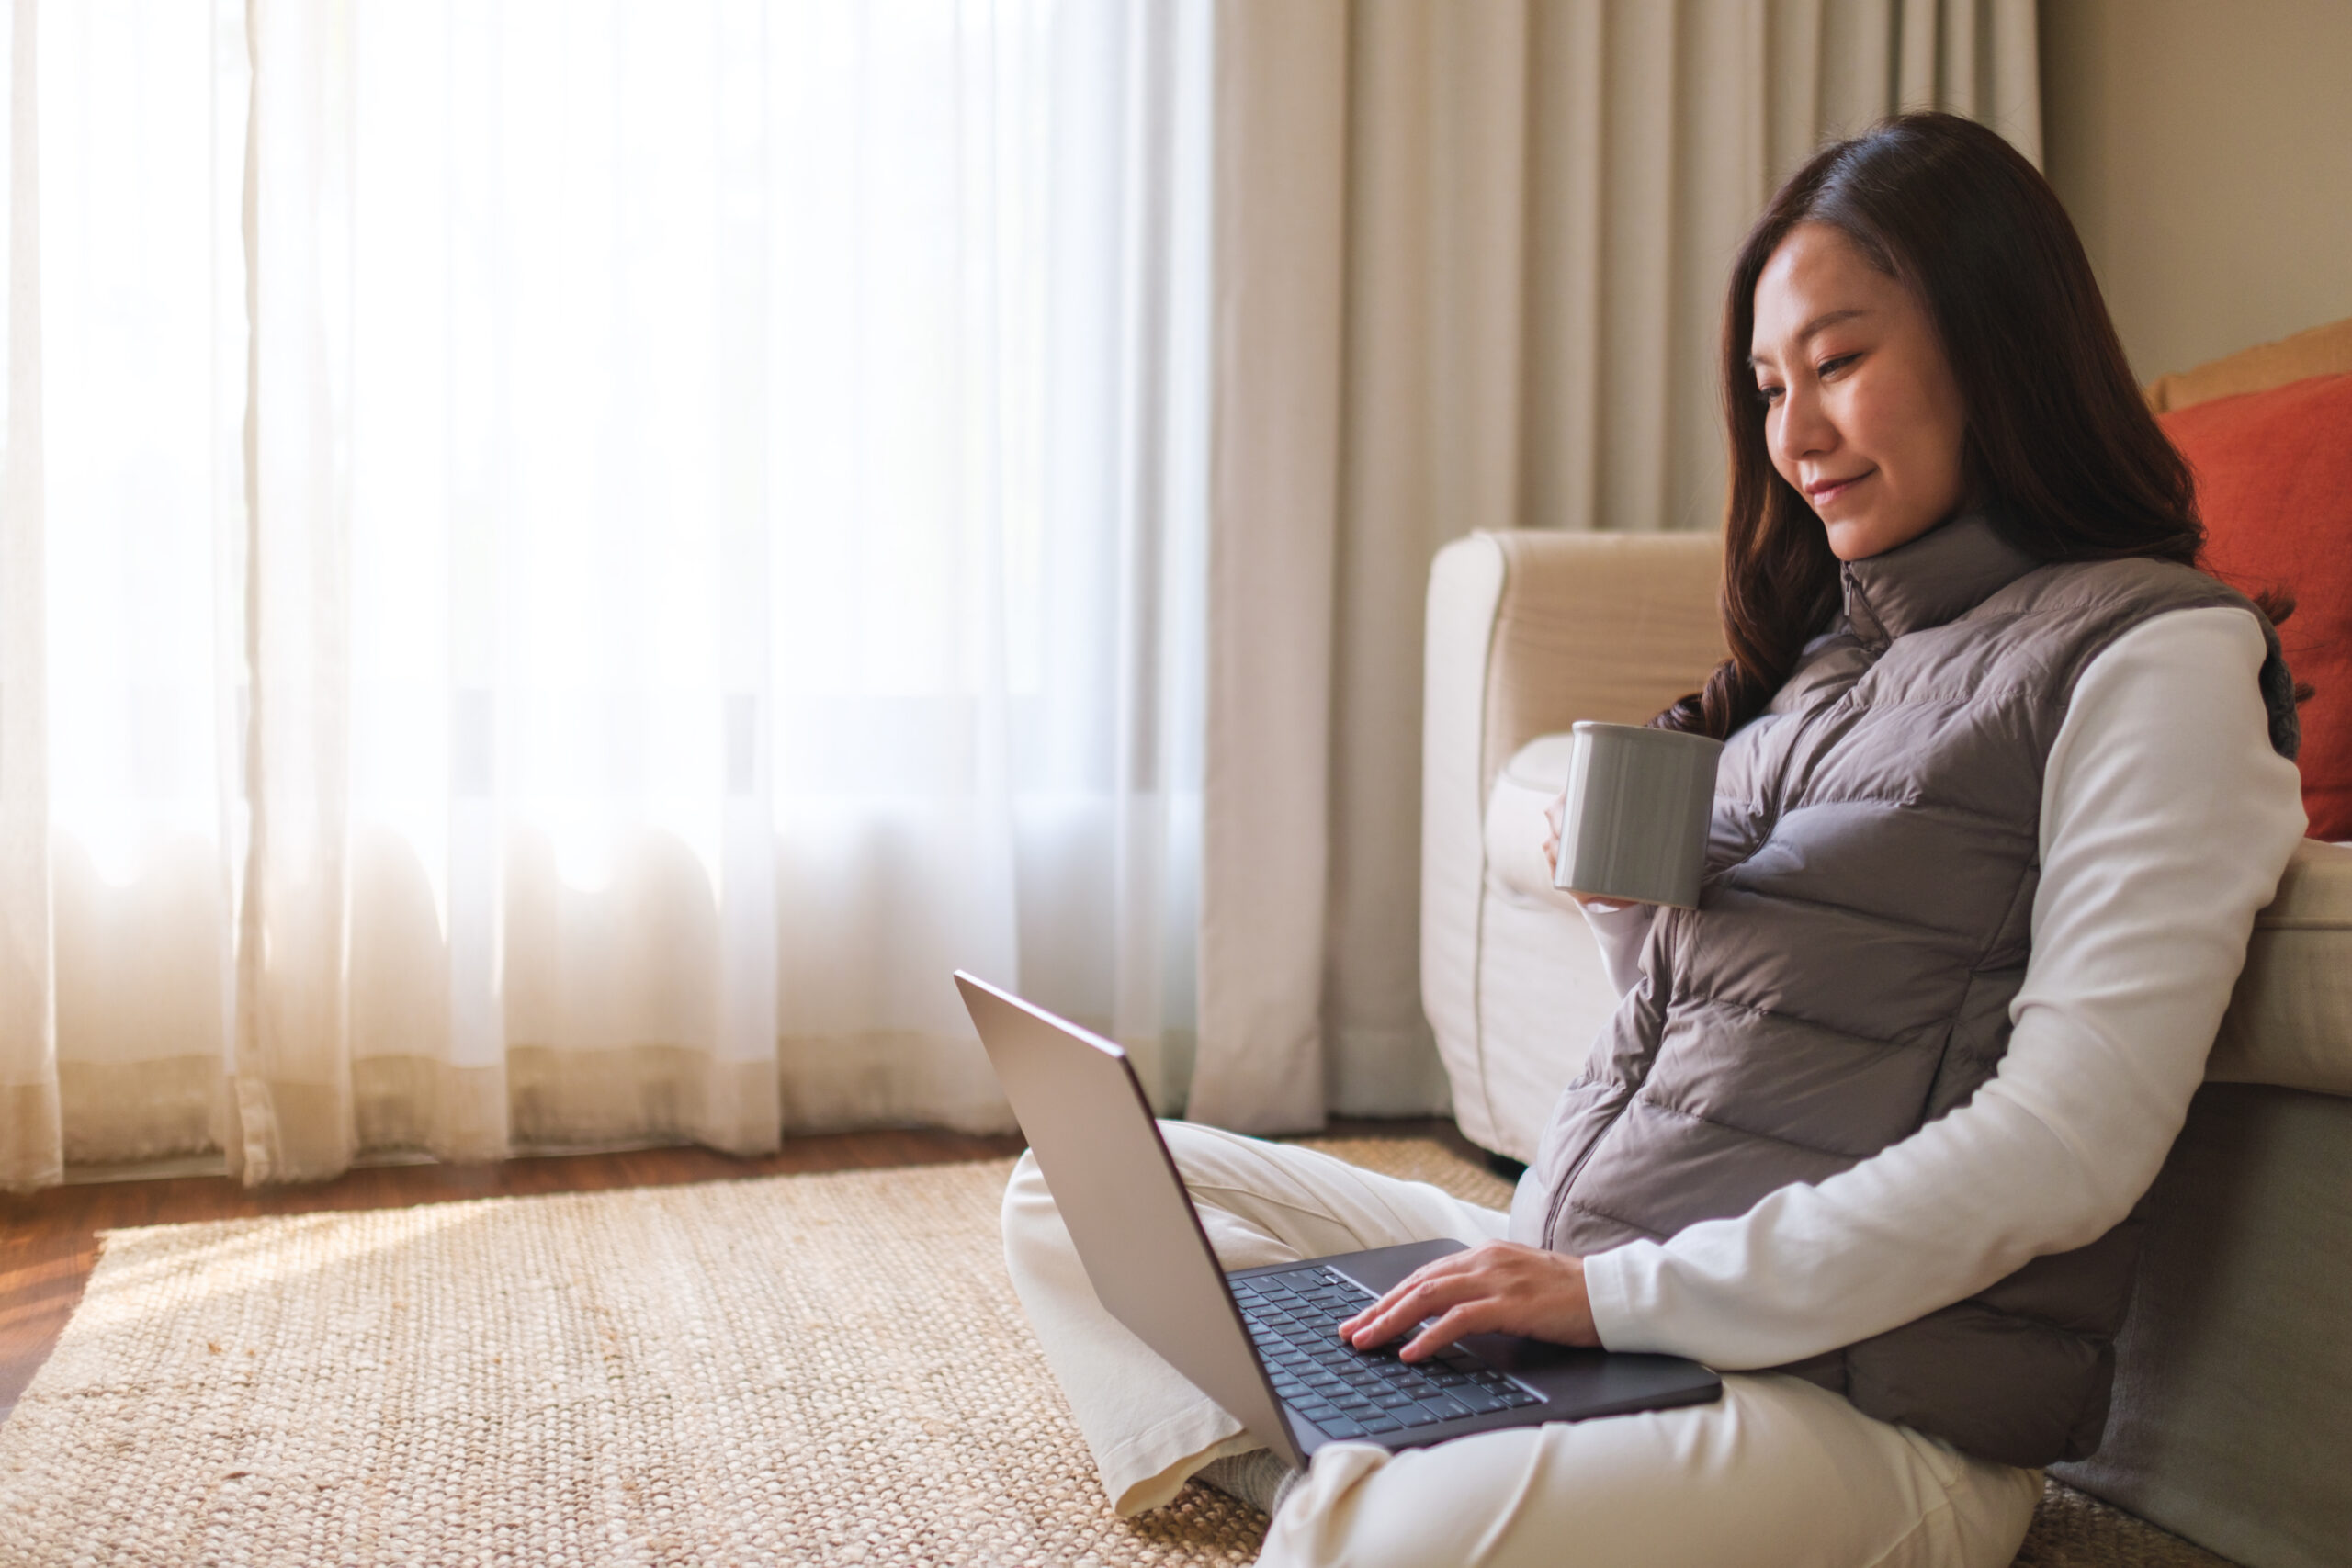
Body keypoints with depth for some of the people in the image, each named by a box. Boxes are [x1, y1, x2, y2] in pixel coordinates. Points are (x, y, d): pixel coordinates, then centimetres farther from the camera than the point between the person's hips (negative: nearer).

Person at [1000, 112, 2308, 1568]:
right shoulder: (1820, 643, 18)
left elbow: (2069, 1145, -17)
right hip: (1576, 1280, 9)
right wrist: (1630, 895, -1)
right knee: (1084, 1186, 7)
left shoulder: (2156, 655, -6)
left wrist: (1629, 1292, -21)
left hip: (1863, 1382, -8)